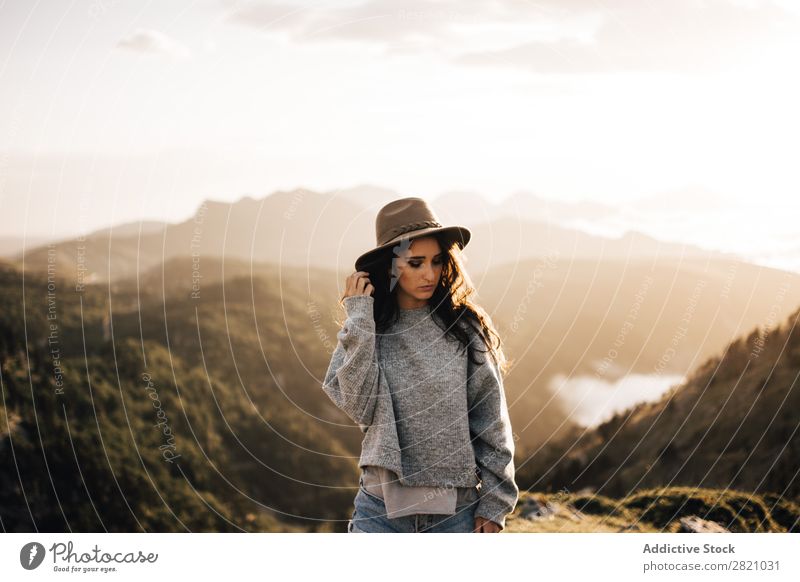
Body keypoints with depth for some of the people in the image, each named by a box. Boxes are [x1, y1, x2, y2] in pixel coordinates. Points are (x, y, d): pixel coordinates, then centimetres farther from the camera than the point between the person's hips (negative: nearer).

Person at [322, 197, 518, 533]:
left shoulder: (465, 327, -1)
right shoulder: (362, 329, 2)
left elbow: (491, 421, 2)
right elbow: (358, 406, -12)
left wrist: (493, 504, 0)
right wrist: (360, 323, -12)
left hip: (456, 507, 0)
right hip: (382, 506, 0)